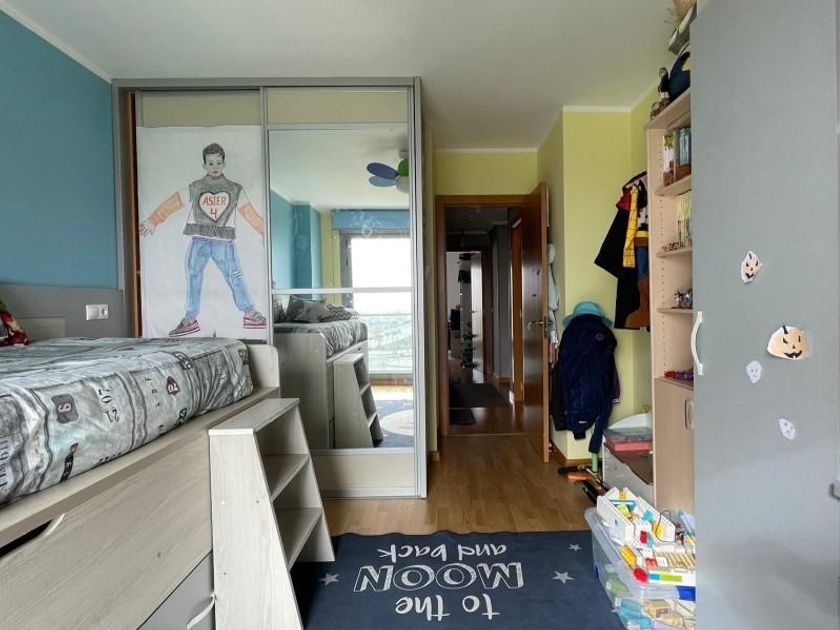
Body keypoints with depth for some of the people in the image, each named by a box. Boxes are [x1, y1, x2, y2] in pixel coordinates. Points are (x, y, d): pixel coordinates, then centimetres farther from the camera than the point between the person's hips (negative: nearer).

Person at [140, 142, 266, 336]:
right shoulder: (194, 188, 10)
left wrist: (265, 231, 1)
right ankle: (190, 320, 11)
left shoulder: (235, 189, 10)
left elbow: (249, 213, 7)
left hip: (225, 243, -1)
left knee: (235, 278, -4)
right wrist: (152, 221, 1)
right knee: (193, 279, 3)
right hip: (199, 242, 1)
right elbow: (172, 204, 7)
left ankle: (250, 314, 6)